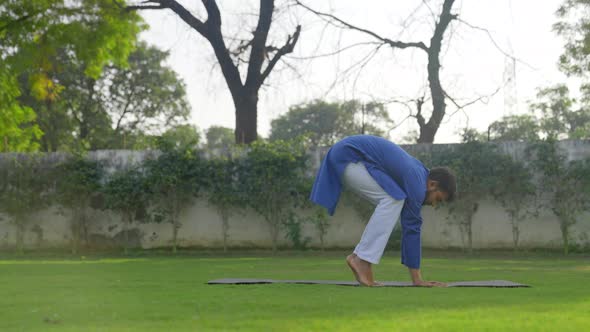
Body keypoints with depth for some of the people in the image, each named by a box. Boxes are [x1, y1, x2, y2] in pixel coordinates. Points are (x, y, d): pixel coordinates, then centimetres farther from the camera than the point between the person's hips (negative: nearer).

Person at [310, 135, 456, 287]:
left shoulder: (416, 174, 13)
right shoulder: (416, 183, -15)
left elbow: (409, 227, 16)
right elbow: (411, 228, -14)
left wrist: (416, 277, 16)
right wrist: (416, 278, -8)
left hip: (342, 155, 10)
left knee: (392, 203, 6)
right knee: (393, 200, -14)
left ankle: (359, 256, 4)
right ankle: (363, 258, -12)